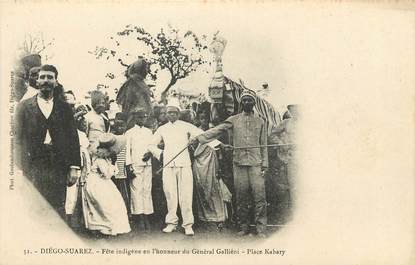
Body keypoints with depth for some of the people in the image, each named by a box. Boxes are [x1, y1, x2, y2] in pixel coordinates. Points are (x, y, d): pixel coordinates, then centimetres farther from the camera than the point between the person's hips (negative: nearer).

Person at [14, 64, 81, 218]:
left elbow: (73, 138, 10)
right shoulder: (24, 106, 9)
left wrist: (74, 167, 1)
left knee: (58, 211, -1)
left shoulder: (64, 108, 13)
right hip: (33, 166, -1)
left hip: (58, 167, 1)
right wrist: (19, 170, -5)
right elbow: (18, 139, 4)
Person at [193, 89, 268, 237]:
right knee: (241, 197, 3)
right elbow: (217, 130, 2)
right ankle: (244, 227, 14)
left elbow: (263, 145, 11)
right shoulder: (234, 120, 9)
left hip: (255, 163, -1)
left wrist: (264, 164, 4)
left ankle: (261, 229, -3)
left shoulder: (260, 122, 11)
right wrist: (199, 138, -9)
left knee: (259, 196, -8)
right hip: (239, 162, 1)